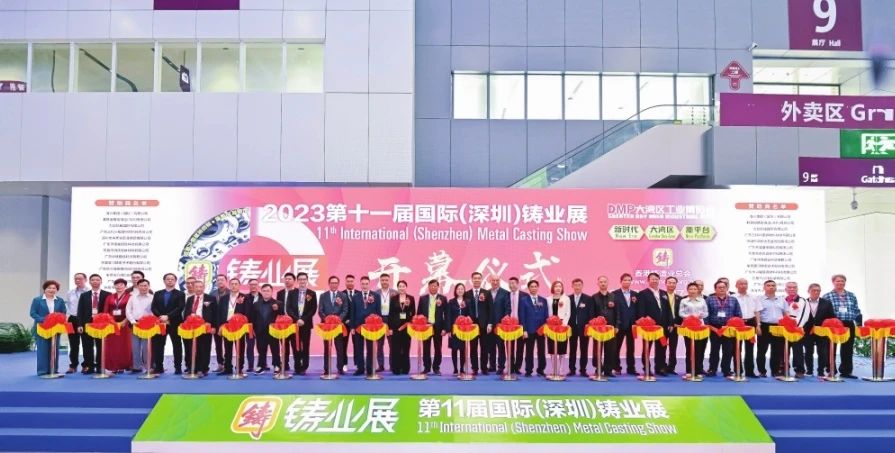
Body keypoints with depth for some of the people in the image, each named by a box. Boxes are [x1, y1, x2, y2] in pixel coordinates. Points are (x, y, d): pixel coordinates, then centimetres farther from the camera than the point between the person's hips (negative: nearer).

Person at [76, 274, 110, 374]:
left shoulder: (107, 295, 4)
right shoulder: (84, 295, 12)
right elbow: (80, 311, 7)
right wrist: (80, 325, -3)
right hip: (87, 324, 2)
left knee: (100, 347, 0)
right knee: (87, 347, 4)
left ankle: (100, 367, 6)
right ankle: (89, 367, 10)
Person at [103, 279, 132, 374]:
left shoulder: (129, 297, 0)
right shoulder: (110, 297, 13)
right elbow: (106, 311, 11)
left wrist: (125, 321, -16)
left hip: (124, 324, -4)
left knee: (124, 345, 0)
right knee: (112, 345, 2)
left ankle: (122, 366, 5)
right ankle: (114, 366, 6)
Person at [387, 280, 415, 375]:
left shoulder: (411, 298, 5)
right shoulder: (394, 299, 4)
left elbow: (413, 313, 3)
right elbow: (390, 314, 2)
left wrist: (409, 323, -14)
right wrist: (390, 327, -3)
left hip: (407, 326, 0)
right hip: (395, 326, 0)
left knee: (406, 348, 4)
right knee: (395, 349, -1)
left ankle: (405, 369, 11)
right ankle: (396, 369, 6)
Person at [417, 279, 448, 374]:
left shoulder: (443, 299, 1)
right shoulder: (422, 298, 5)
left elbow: (446, 314, 0)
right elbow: (419, 313, 6)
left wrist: (445, 328, -7)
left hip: (438, 327, -1)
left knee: (438, 348, 4)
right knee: (426, 348, 5)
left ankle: (436, 368, 14)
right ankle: (427, 367, 13)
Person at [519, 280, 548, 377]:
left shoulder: (543, 300, 10)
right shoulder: (523, 300, 1)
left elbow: (546, 316, 9)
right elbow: (522, 316, -3)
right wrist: (524, 330, -10)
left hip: (541, 330, 3)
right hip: (529, 330, -3)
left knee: (541, 351, 6)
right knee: (529, 351, 2)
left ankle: (540, 370, 14)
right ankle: (528, 371, 8)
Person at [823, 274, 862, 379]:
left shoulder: (851, 295, 10)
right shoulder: (827, 296, -1)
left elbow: (857, 311, 11)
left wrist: (859, 324, 4)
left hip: (849, 325, 3)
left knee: (848, 349, 6)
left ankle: (846, 371, 15)